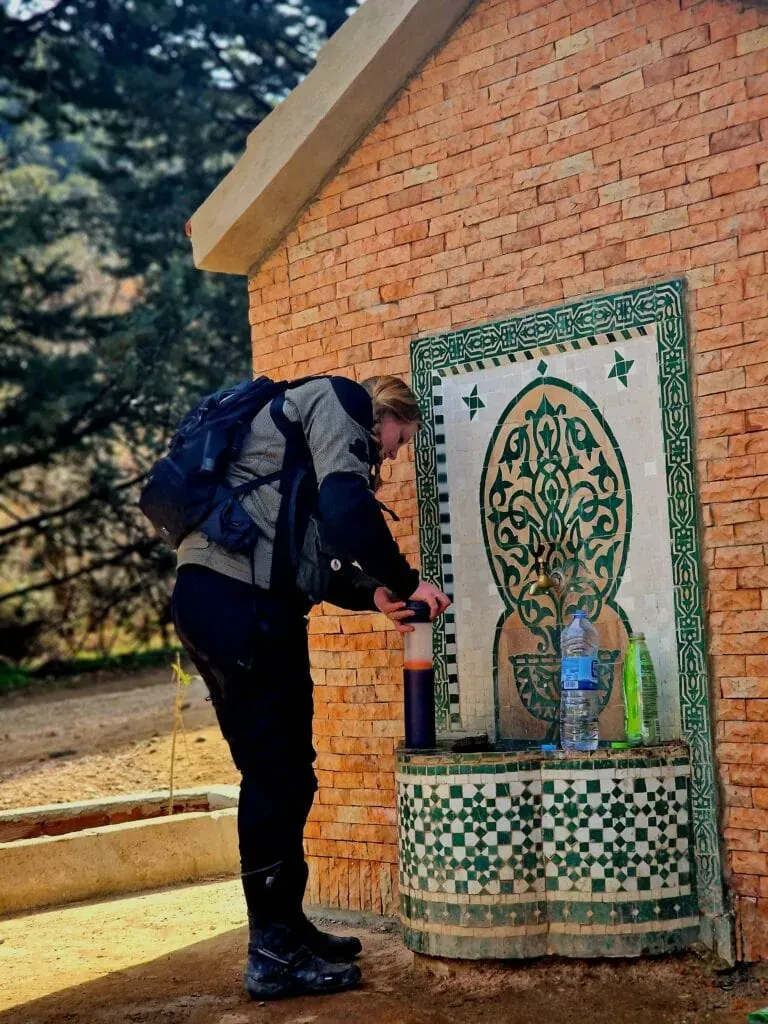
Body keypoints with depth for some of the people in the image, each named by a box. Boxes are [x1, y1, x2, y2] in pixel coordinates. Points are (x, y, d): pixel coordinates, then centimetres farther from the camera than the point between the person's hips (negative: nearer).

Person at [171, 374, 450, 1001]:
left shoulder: (313, 432, 32)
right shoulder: (339, 401, 3)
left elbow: (314, 557, 28)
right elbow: (346, 507, -14)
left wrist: (376, 595, 14)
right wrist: (405, 582, -4)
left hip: (216, 598, 10)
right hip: (238, 599, -10)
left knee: (280, 772, 15)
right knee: (277, 774, -6)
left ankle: (286, 928, 25)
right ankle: (274, 956, -1)